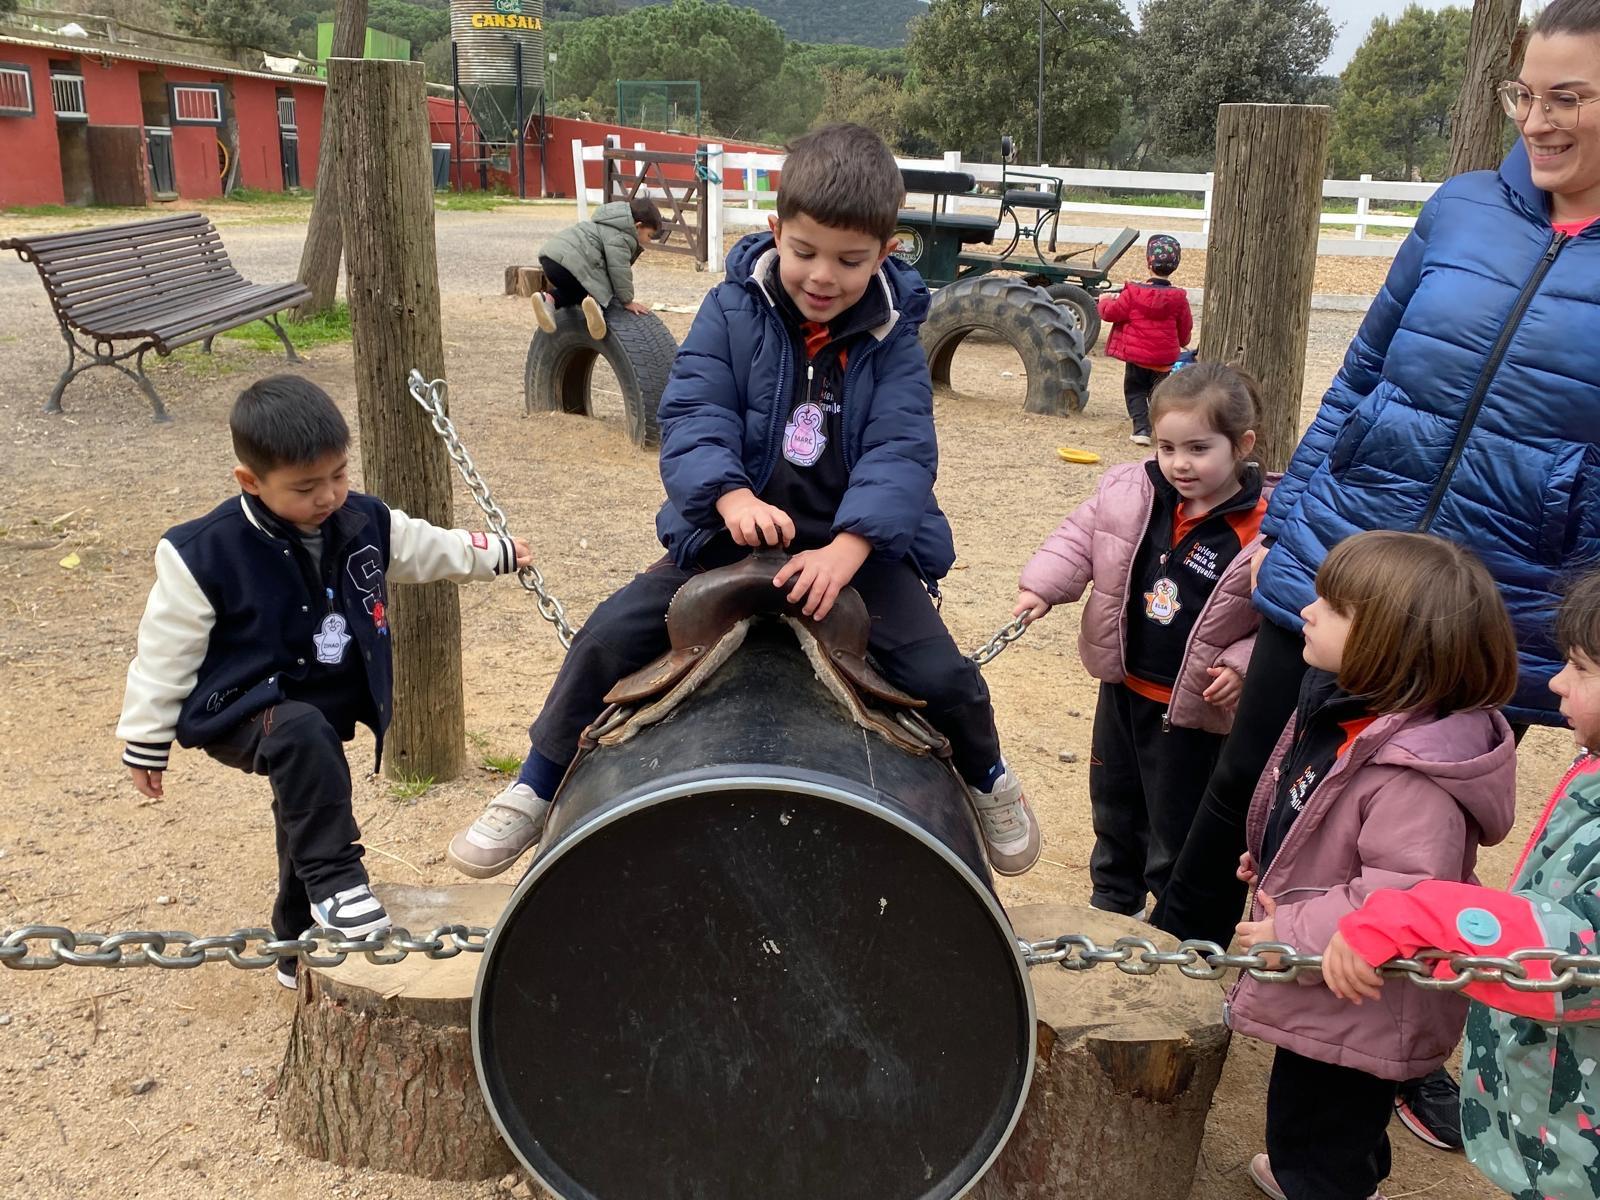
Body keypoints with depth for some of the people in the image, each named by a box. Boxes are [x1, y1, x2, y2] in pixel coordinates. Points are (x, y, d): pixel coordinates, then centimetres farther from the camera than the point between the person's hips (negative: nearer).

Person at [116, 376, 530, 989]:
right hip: (244, 708, -6)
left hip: (330, 704, 6)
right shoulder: (204, 554, -20)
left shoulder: (365, 523, -6)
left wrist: (495, 552, 25)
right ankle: (335, 881, -28)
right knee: (303, 737, -38)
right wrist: (146, 742, -4)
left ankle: (303, 947, 37)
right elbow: (165, 653, -11)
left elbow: (425, 548, 15)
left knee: (309, 813, 16)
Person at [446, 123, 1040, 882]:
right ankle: (536, 791, 12)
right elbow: (690, 415, -15)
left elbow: (902, 452, -16)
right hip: (733, 534, 1)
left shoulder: (893, 339, -5)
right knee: (608, 638, -13)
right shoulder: (732, 311, -5)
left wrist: (847, 547, -33)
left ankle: (987, 778, 19)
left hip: (858, 542, 0)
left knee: (941, 673, -17)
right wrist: (732, 496, -36)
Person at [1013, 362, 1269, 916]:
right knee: (1114, 805, 25)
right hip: (1122, 684, 5)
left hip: (1192, 705, -5)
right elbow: (1079, 537, 3)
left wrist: (1241, 666, -22)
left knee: (1175, 827, 11)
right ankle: (1112, 901, 48)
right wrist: (1041, 588, -11)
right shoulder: (1128, 492, -9)